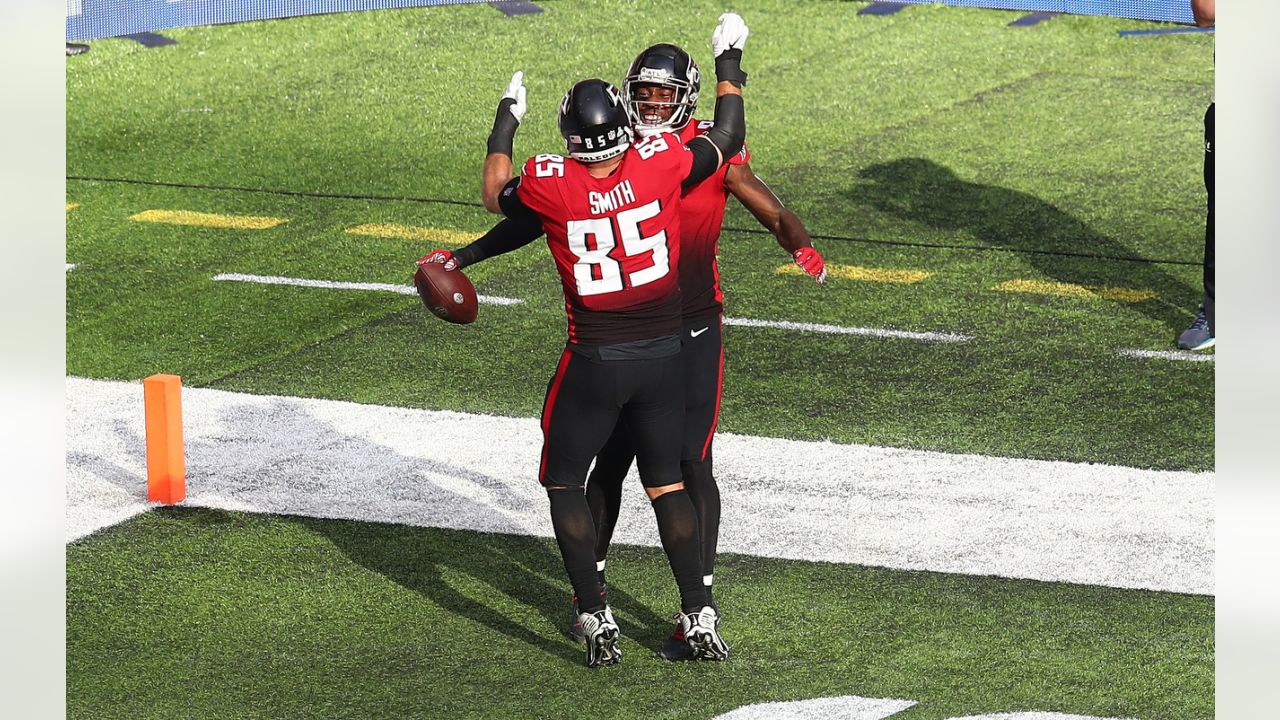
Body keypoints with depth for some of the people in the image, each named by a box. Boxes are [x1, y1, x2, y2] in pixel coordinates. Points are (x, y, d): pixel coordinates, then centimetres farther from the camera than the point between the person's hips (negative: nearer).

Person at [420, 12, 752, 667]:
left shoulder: (548, 185, -15)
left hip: (594, 364, -3)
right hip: (663, 355, 3)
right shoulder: (663, 162, -12)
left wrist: (505, 120, 22)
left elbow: (499, 198, 10)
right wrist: (729, 64, 22)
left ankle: (596, 618, 7)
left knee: (562, 484, 15)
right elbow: (729, 138, 9)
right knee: (666, 484, 17)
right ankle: (699, 615, 14)